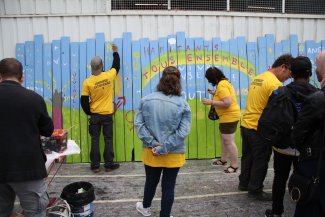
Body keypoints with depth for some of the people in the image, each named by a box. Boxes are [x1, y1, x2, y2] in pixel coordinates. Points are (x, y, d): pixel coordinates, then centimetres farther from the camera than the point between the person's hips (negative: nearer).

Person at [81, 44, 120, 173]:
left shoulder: (87, 82, -9)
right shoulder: (108, 76, -9)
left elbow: (84, 101, -7)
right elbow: (116, 66, 13)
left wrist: (88, 112, 9)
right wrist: (115, 52, 25)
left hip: (94, 115, 0)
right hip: (107, 114, 0)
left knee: (95, 140, 7)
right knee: (108, 139, 7)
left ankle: (95, 166, 13)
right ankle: (109, 165, 12)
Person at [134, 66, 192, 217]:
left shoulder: (146, 100, -6)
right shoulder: (183, 105, -12)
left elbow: (138, 124, -8)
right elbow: (182, 132, -17)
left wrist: (152, 143, -12)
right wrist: (164, 148, -15)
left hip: (150, 152, 3)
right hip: (173, 155, -2)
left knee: (151, 182, 24)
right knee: (168, 187, 13)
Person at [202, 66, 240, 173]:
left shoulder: (221, 85, -23)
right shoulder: (224, 82, 9)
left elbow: (227, 103, -30)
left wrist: (211, 102, -24)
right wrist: (214, 94, 11)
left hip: (229, 116, -11)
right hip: (228, 116, 11)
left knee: (229, 141, -3)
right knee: (224, 138, 21)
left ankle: (234, 165, 8)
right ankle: (223, 160, 34)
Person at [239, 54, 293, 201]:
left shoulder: (257, 78, 9)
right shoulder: (275, 84, -18)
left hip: (246, 125, 9)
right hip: (259, 129, -8)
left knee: (247, 156, 21)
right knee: (260, 161, 7)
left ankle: (244, 183, 36)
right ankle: (255, 191, 20)